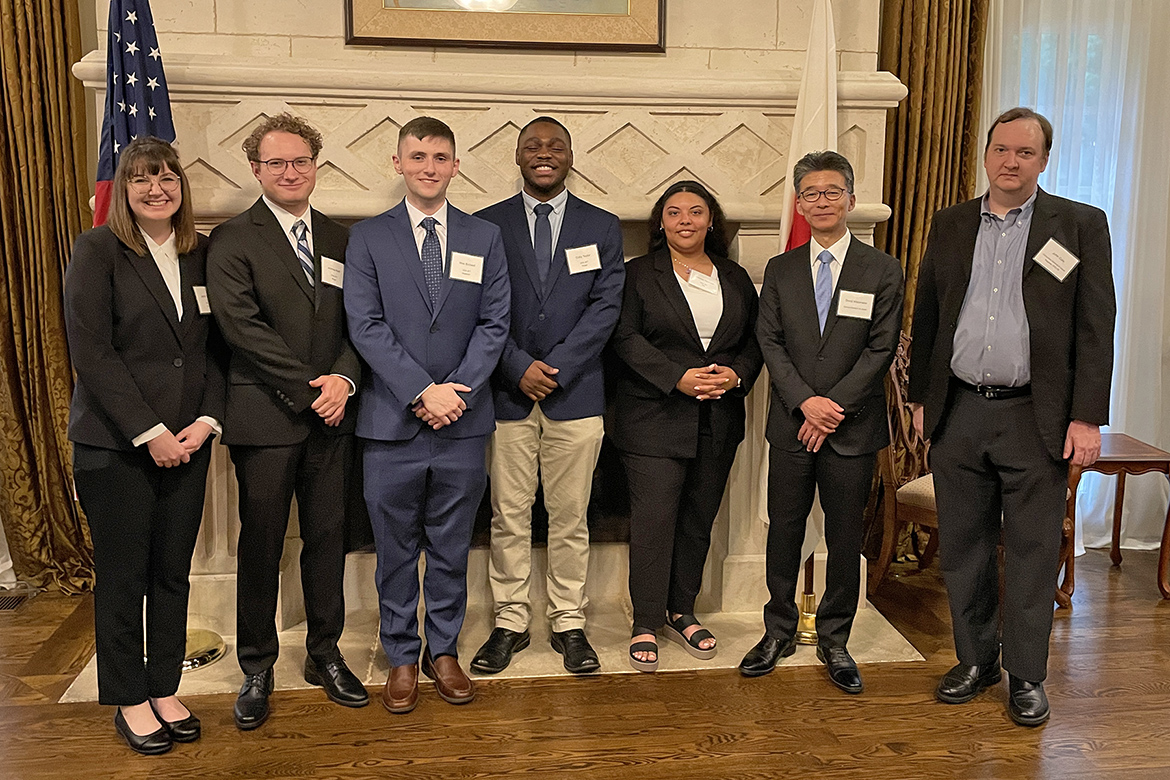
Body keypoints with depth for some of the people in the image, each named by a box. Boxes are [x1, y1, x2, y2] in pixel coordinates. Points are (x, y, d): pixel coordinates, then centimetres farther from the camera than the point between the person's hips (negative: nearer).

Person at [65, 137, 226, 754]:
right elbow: (91, 352, -11)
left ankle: (164, 689, 24)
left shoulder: (201, 254, 8)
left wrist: (207, 419, -5)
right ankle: (129, 701, 21)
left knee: (173, 571, 10)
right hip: (114, 444, -4)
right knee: (123, 575, 6)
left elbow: (215, 348, 9)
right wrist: (148, 432, -14)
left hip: (187, 442, 4)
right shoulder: (97, 250, -5)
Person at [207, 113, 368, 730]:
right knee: (261, 544, 5)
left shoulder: (338, 240, 12)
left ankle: (325, 653, 26)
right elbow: (243, 326, -12)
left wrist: (343, 379, -12)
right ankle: (257, 667, 21)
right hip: (265, 418, -4)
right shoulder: (233, 240, -2)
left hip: (330, 417, 4)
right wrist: (307, 389, -14)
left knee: (327, 537, 10)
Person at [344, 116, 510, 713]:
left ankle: (444, 651, 26)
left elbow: (494, 323, 2)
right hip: (392, 420, -1)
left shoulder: (485, 238, 8)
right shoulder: (368, 237, 3)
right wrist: (423, 391, -15)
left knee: (451, 547, 11)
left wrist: (458, 391, -11)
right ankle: (401, 658, 24)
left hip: (463, 422, 1)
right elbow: (365, 325, -6)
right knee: (396, 549, 9)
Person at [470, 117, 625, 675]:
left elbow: (606, 307, -1)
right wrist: (520, 368, -11)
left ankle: (569, 623, 19)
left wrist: (555, 367, -11)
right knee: (508, 517, 6)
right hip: (507, 393, 0)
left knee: (570, 518, 7)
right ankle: (510, 622, 19)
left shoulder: (602, 228, 8)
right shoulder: (487, 225, 6)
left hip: (575, 393, 0)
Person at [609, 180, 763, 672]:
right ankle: (646, 624, 6)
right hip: (654, 418, -4)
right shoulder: (639, 274, 2)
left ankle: (682, 613, 25)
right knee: (654, 519, -6)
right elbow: (627, 338, -8)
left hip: (717, 422, 4)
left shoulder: (736, 279, 14)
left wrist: (735, 375, -9)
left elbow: (755, 341, 12)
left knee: (699, 519, 11)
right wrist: (679, 378, -18)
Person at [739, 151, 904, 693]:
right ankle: (779, 632, 25)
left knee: (845, 539, 6)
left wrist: (834, 405, -13)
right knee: (784, 531, 9)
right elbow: (770, 343, 1)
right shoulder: (780, 270, 8)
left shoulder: (882, 271, 2)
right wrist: (805, 401, -13)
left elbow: (881, 349, -5)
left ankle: (833, 639, 22)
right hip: (791, 425, 2)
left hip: (852, 427, -1)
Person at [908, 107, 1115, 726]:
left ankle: (1026, 675, 20)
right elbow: (926, 317, 13)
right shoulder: (950, 225, 10)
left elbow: (1094, 327, -3)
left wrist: (1087, 417, -9)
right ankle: (976, 659, 27)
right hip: (958, 414, 3)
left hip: (1036, 419, -3)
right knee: (962, 548, 11)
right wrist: (921, 397, 9)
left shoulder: (1081, 225, 1)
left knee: (1032, 554, 5)